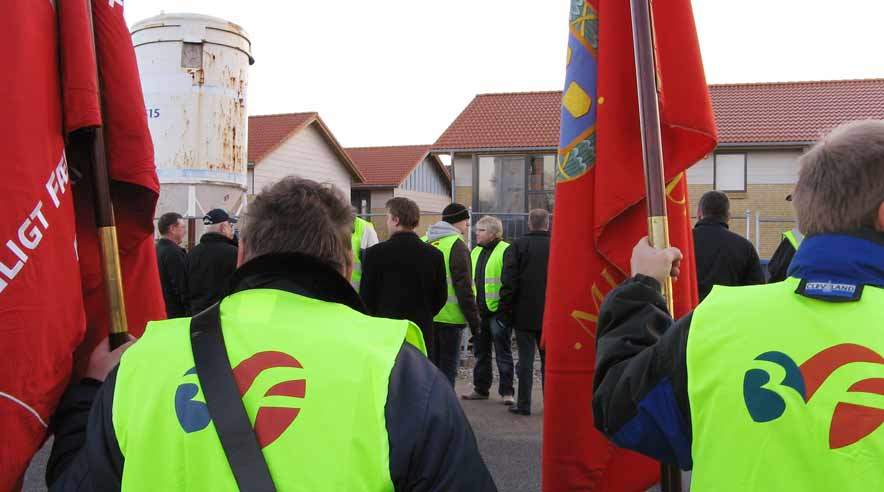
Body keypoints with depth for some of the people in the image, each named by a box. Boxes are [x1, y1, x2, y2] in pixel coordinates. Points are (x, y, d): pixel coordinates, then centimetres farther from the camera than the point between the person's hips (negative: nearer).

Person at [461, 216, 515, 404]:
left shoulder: (506, 251, -9)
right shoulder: (475, 252, 15)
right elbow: (469, 279, 21)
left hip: (498, 310, -8)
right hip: (479, 311, 8)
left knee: (503, 352, 0)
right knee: (480, 352, 14)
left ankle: (507, 392, 6)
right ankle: (481, 389, 24)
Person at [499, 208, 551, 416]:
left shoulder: (518, 245, -6)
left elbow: (509, 281, -8)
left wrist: (506, 309, -3)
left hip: (524, 314, -2)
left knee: (525, 360, 3)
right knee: (549, 360, 10)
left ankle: (523, 404, 5)